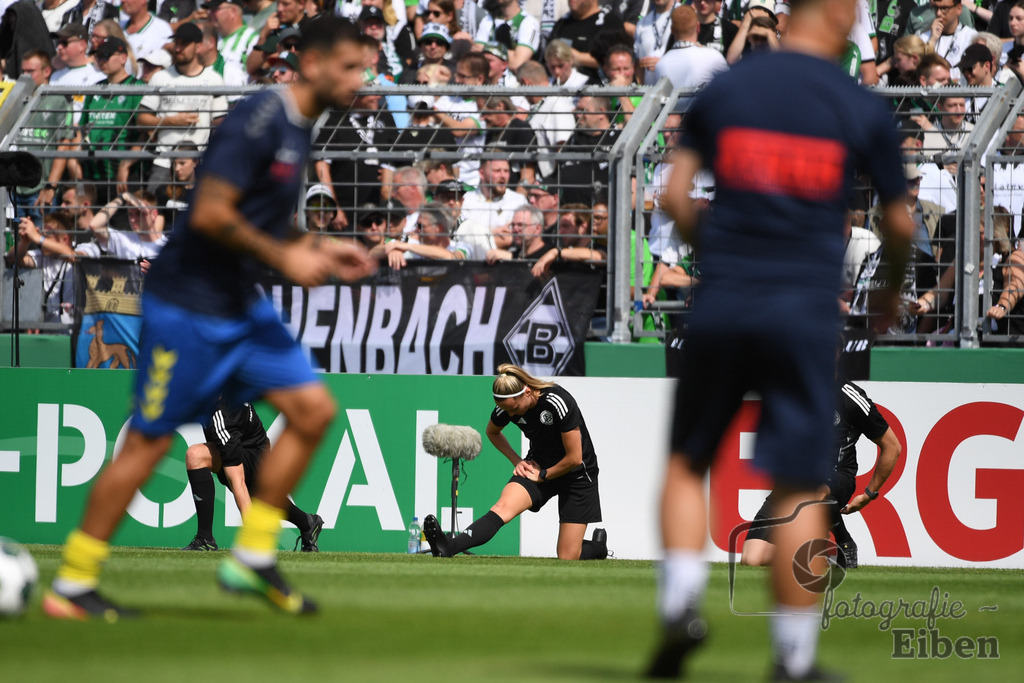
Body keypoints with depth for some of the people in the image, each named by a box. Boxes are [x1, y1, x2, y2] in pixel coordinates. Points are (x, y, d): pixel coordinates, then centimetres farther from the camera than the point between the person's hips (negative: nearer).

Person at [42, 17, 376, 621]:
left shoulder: (298, 128, 11)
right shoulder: (259, 120, -19)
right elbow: (211, 213, -25)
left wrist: (319, 251, 6)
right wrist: (286, 259, -19)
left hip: (241, 304, 9)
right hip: (188, 305, -9)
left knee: (314, 409, 1)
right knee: (150, 441, -4)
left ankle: (252, 559, 8)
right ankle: (72, 586, 5)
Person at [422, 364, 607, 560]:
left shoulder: (559, 403, -29)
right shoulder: (507, 407, -12)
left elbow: (574, 458, -22)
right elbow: (492, 432, 14)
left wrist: (542, 476, -11)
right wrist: (517, 461, 2)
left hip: (576, 474, -4)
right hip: (539, 465, 4)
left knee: (567, 557, -6)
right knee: (504, 506, -27)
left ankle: (598, 545, 29)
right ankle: (448, 548, -44)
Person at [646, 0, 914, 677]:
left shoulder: (723, 89, 5)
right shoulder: (863, 109, 0)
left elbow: (677, 196, 2)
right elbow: (900, 222, 7)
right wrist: (894, 288, 27)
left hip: (719, 307, 2)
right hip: (807, 312, -2)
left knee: (686, 461, 16)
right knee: (800, 488, 2)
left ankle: (681, 602, -3)